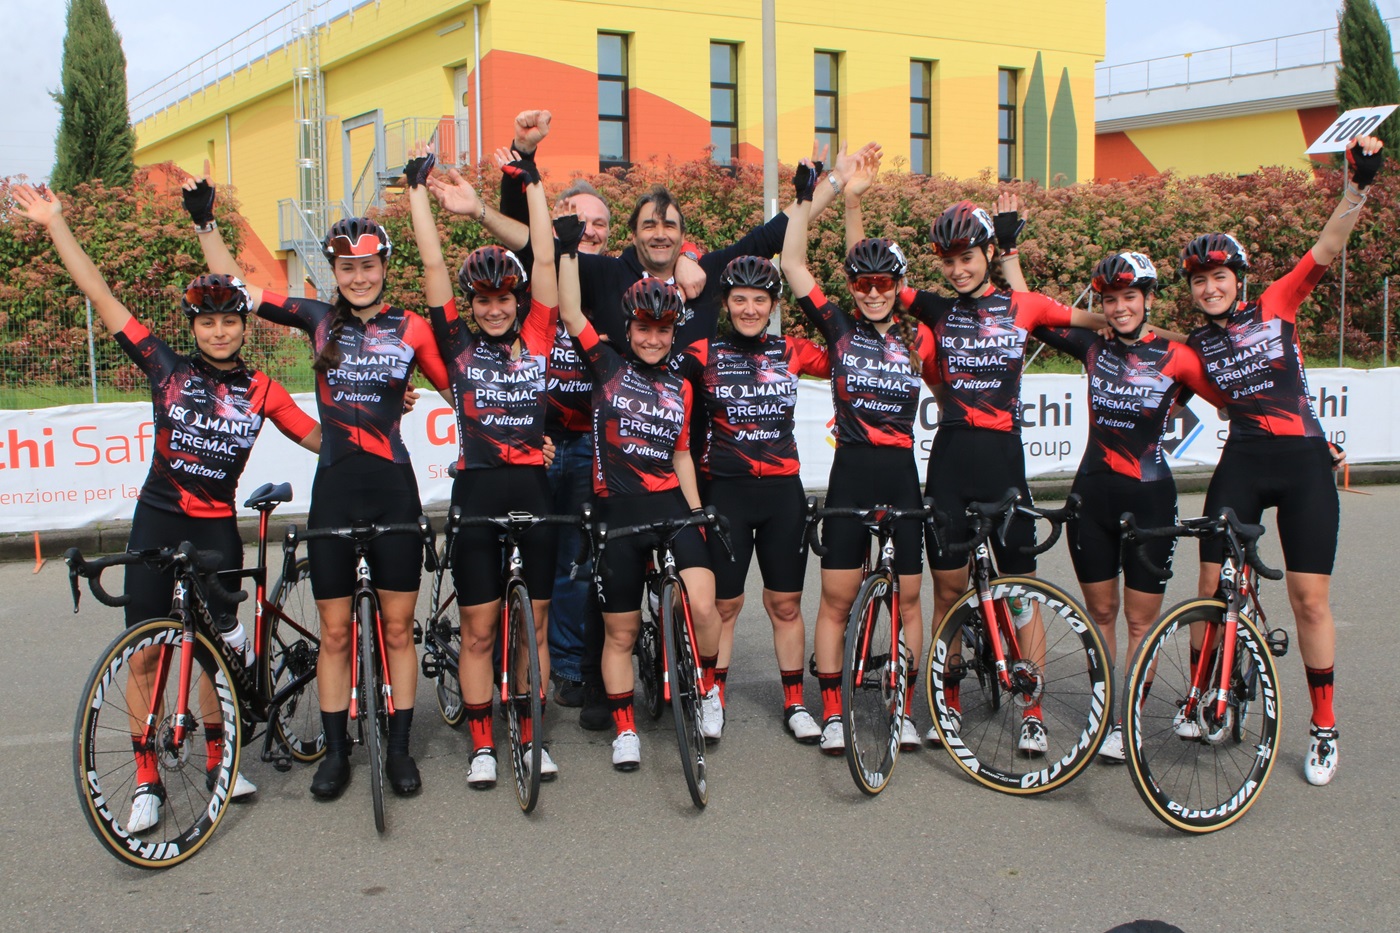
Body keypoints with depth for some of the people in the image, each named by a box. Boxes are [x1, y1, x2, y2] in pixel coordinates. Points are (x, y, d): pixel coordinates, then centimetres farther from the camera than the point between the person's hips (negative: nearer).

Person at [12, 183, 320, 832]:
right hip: (158, 517, -1)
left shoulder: (261, 390, 2)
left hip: (217, 525, 1)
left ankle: (218, 760, 27)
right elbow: (101, 297, -3)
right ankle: (147, 781, 10)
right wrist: (55, 225, -5)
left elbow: (320, 438, 7)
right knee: (145, 654, -1)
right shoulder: (167, 368, -2)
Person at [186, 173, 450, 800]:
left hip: (393, 486, -1)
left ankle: (399, 748, 18)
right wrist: (205, 222, -1)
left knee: (398, 626, 6)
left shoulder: (409, 328, 2)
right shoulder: (318, 319, 5)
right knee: (334, 632, 7)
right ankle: (335, 751, 20)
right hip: (335, 485, 1)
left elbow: (457, 386, 7)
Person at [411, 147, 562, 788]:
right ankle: (482, 746, 15)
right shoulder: (459, 345, 4)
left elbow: (545, 260, 3)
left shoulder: (537, 340, 6)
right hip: (477, 491, -1)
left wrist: (532, 183, 3)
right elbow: (433, 265, 2)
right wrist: (417, 188, 3)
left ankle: (532, 737, 20)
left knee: (535, 624, 9)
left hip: (533, 487, 1)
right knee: (478, 630, 5)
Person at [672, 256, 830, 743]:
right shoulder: (704, 354, -1)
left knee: (786, 602, 8)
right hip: (725, 488, -2)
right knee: (724, 602, 4)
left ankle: (795, 704, 18)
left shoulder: (792, 351, 6)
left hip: (782, 488, 2)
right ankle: (713, 701, 16)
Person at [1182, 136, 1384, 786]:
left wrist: (1358, 186, -19)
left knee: (1310, 599, -3)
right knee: (1212, 588, -1)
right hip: (1242, 465, 2)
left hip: (1304, 466, -2)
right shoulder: (1196, 347, 10)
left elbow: (1327, 248, -7)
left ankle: (1324, 726, 10)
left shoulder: (1275, 306, 4)